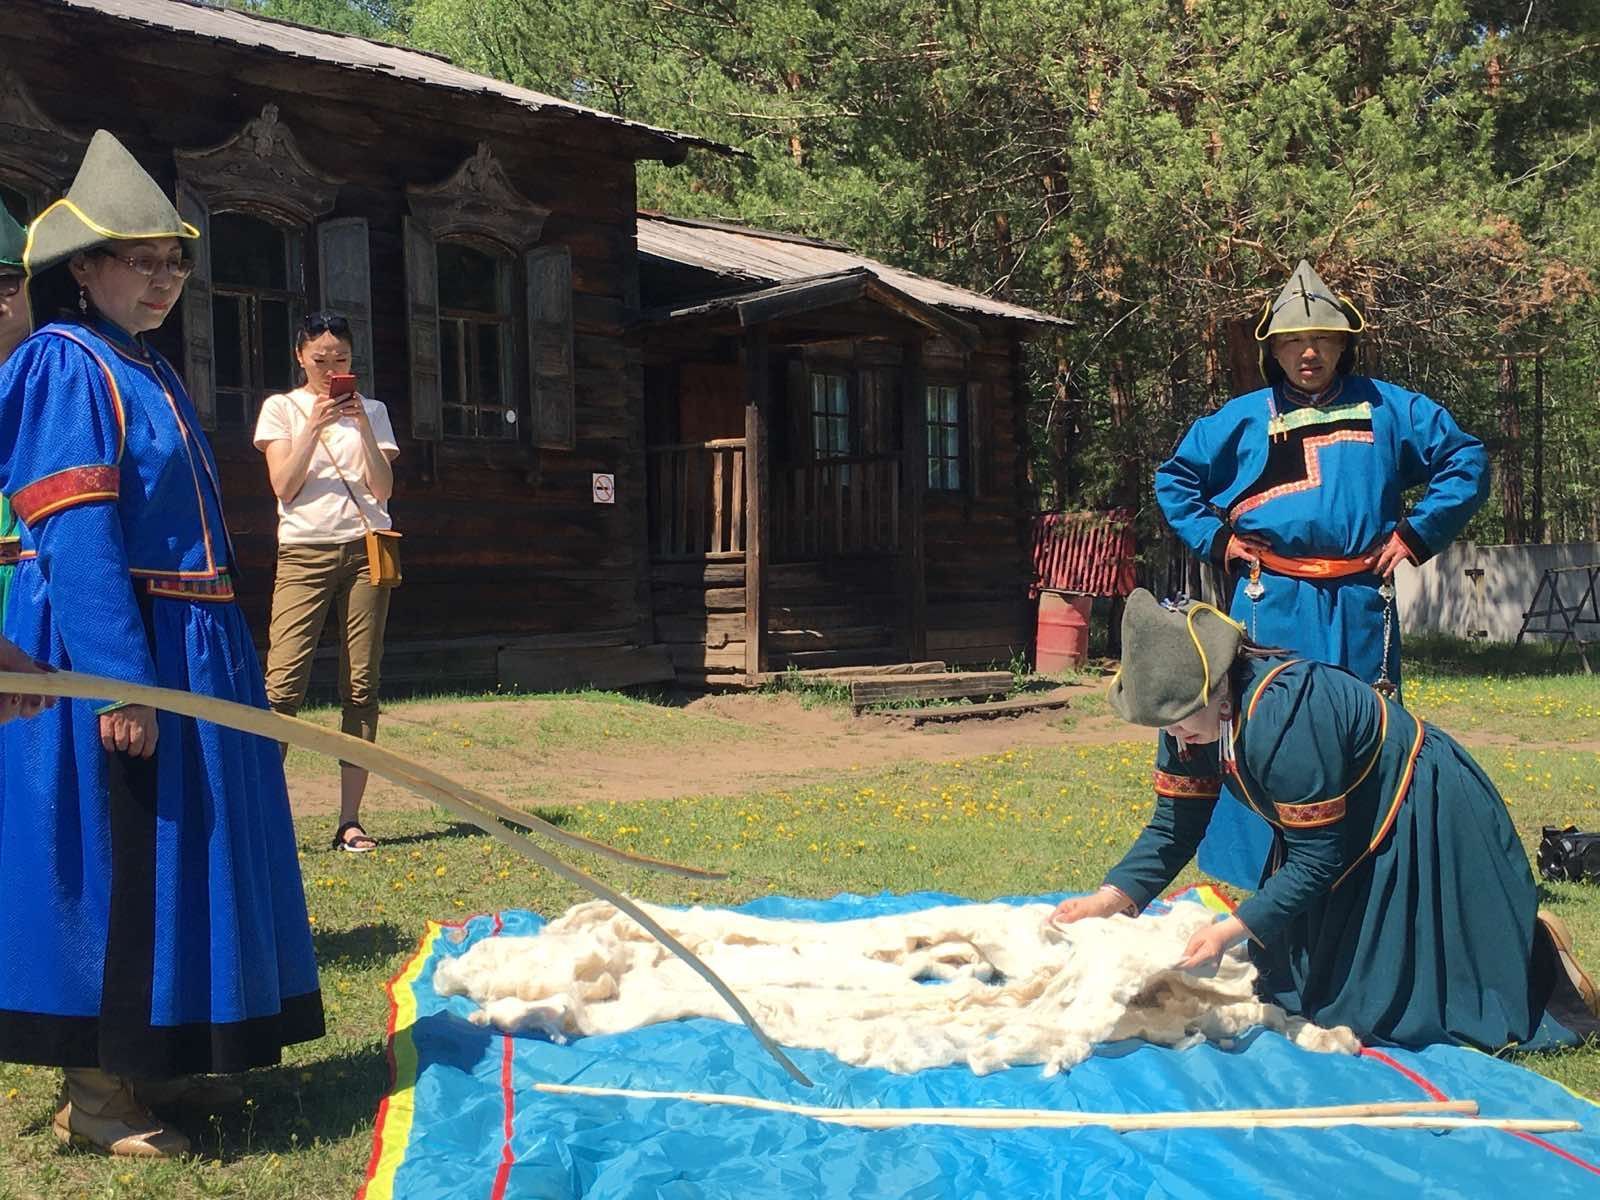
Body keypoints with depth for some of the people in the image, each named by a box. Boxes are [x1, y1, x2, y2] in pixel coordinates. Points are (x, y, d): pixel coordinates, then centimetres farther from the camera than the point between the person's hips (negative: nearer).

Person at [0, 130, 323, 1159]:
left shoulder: (149, 373, 18)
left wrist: (217, 654, 20)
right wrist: (119, 682, -25)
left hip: (186, 649, 10)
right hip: (109, 648, -10)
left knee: (178, 855, 14)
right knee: (116, 860, -4)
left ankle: (151, 1064, 26)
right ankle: (95, 1093, 8)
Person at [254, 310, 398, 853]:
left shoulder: (371, 410, 14)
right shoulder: (281, 408, 10)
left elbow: (384, 490, 3)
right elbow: (284, 486, -2)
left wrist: (362, 425, -7)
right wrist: (315, 425, -10)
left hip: (364, 549, 2)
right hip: (304, 550, -2)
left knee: (361, 688, -1)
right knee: (283, 685, -13)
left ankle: (350, 820, 2)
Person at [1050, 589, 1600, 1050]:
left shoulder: (1278, 717, -38)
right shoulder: (1191, 718, -13)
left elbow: (1317, 860, -30)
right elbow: (1173, 828, -6)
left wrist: (1234, 929, -32)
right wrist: (1110, 898, -19)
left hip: (1424, 819, -9)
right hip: (1352, 831, 9)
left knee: (1382, 999, -5)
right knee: (1295, 983, 16)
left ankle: (1536, 951, 16)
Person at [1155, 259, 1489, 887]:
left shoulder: (1386, 408, 9)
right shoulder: (1243, 418, 10)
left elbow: (1467, 460, 13)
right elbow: (1174, 477, 21)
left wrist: (1417, 532, 4)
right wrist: (1215, 539, 9)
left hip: (1361, 606, 1)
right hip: (1272, 604, 0)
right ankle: (1245, 889, 6)